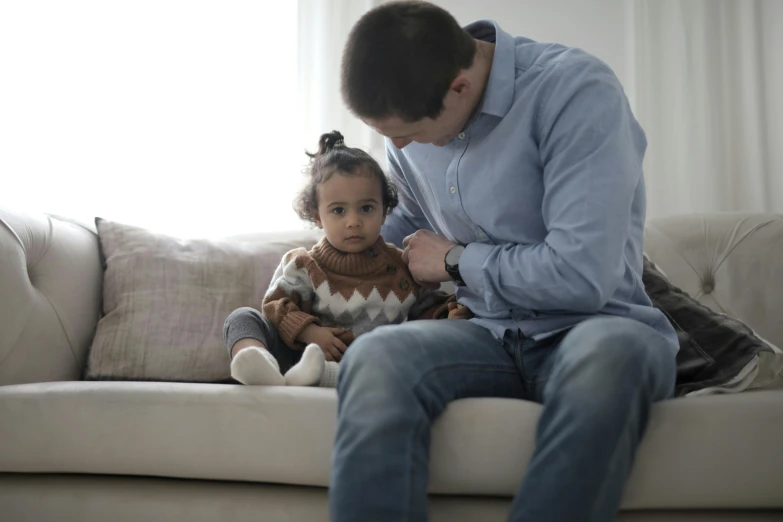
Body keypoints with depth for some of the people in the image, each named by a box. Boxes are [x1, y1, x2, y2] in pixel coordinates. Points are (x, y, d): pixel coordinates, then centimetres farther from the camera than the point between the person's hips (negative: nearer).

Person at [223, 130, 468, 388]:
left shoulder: (403, 267, 9)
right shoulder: (303, 266, 7)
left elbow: (428, 306, 17)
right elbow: (277, 306, 2)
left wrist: (450, 315, -6)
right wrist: (309, 332, -16)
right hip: (302, 354, 1)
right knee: (243, 317, -13)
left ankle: (318, 373, -54)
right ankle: (263, 367, -49)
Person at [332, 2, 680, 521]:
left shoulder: (577, 89, -16)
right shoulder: (410, 122, 7)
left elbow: (582, 275, -24)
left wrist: (457, 261, -9)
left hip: (594, 325, -4)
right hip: (490, 335, 4)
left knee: (611, 352, -42)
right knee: (372, 356, -29)